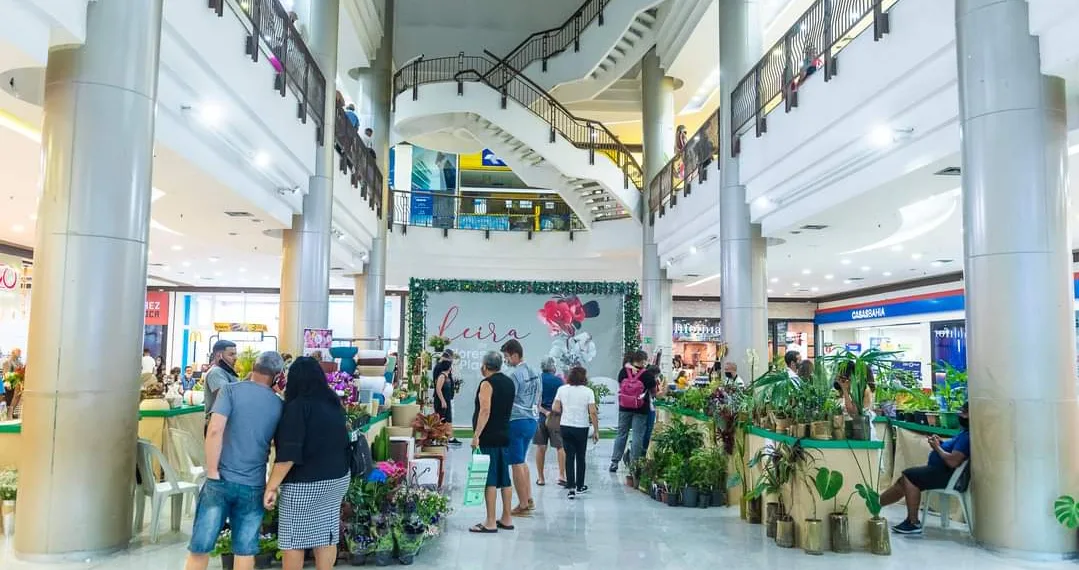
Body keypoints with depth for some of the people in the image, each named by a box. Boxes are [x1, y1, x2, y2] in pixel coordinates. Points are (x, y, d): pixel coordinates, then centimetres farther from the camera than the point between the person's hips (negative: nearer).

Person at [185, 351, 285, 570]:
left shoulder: (230, 390, -4)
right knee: (246, 549, 9)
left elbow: (215, 429, -15)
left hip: (222, 480, -1)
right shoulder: (279, 404, 5)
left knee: (200, 546, 8)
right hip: (254, 485, 2)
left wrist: (212, 471, -10)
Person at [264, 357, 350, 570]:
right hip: (337, 479, 6)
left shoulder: (297, 406, -14)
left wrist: (271, 486, -15)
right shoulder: (334, 404, 5)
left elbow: (289, 454, -19)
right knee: (327, 536, 12)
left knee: (292, 539, 7)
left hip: (304, 483, -6)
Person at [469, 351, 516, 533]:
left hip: (489, 437, -8)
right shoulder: (509, 382, 13)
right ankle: (507, 519, 18)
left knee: (489, 479, -5)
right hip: (504, 435, 8)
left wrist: (476, 435, -20)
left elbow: (485, 411, -21)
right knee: (504, 478, 12)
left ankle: (490, 523, -3)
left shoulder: (487, 383, -12)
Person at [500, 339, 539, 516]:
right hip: (532, 421, 9)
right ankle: (529, 500, 23)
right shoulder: (534, 373, 11)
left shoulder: (515, 374, -15)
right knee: (522, 461, 20)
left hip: (516, 421, -8)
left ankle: (523, 505, 5)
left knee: (517, 463, 0)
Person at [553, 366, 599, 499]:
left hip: (566, 427, 2)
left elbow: (555, 409, -4)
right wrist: (596, 431, -5)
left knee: (569, 457, 7)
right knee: (580, 457, 13)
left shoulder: (562, 389, -1)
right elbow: (593, 412, -12)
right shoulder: (588, 391, -8)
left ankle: (571, 487, -1)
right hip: (581, 428, -1)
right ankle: (580, 487, 23)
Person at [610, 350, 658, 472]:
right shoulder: (648, 374, -10)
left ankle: (614, 462, 15)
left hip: (624, 407, 3)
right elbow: (653, 392, 2)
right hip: (641, 409, -3)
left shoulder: (623, 371, -2)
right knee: (637, 436, 4)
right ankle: (633, 463, 6)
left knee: (621, 434, 12)